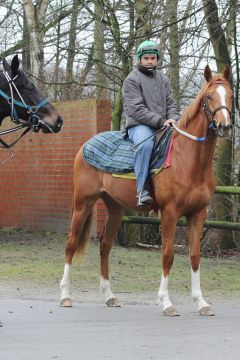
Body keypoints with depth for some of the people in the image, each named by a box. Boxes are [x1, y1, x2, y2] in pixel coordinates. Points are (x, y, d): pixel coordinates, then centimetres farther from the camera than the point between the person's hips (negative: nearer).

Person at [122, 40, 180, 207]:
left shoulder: (163, 79, 19)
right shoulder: (132, 80, -2)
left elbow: (171, 103, 16)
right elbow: (137, 109, -12)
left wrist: (173, 118, -8)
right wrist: (160, 121, -20)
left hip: (163, 126, 7)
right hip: (139, 125, -7)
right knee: (146, 142, -38)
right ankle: (142, 190, -39)